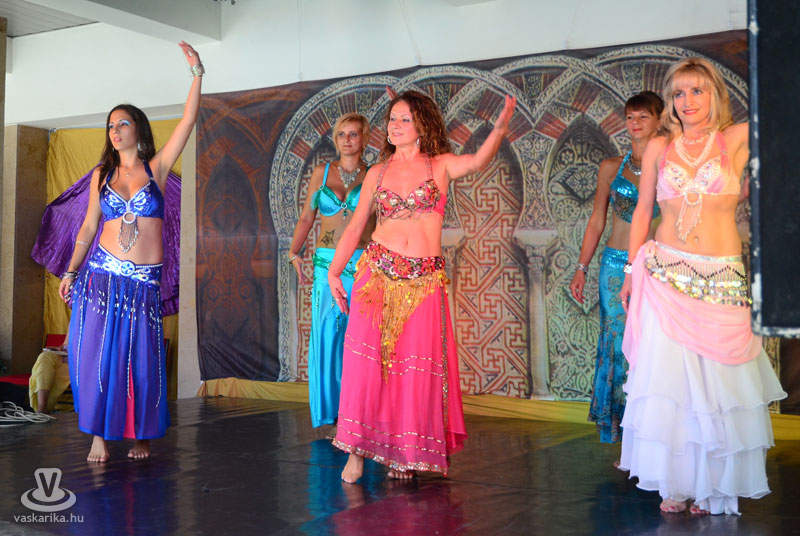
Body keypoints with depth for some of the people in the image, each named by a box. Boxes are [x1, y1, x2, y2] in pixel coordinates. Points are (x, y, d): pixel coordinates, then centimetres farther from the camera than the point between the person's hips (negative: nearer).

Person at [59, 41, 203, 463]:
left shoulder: (156, 168, 3)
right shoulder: (101, 174, 9)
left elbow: (187, 122, -5)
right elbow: (88, 227, 12)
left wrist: (197, 75, -10)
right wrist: (71, 271, 7)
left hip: (144, 281, -1)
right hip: (102, 275, 1)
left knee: (141, 360, 3)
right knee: (97, 355, -1)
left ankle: (140, 435, 17)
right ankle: (99, 436, 11)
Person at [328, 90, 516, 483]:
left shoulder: (441, 165, 6)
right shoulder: (378, 172, 11)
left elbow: (478, 162, -15)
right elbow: (355, 227, 14)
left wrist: (501, 127, -33)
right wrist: (334, 272, 8)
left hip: (424, 280, -1)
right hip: (377, 272, 1)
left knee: (417, 366, -1)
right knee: (366, 359, -3)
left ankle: (406, 453, 13)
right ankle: (357, 449, 9)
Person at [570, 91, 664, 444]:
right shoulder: (611, 167, 9)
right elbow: (596, 222, 12)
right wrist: (581, 269, 9)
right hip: (616, 265, 1)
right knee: (619, 344, 0)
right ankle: (619, 428, 11)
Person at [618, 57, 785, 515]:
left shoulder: (739, 138, 5)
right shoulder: (659, 148, 9)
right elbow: (642, 211, 13)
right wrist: (632, 270, 11)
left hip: (722, 279, -1)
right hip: (666, 275, 1)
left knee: (718, 383, 1)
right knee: (668, 378, -1)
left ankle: (715, 485, 16)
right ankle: (677, 484, 10)